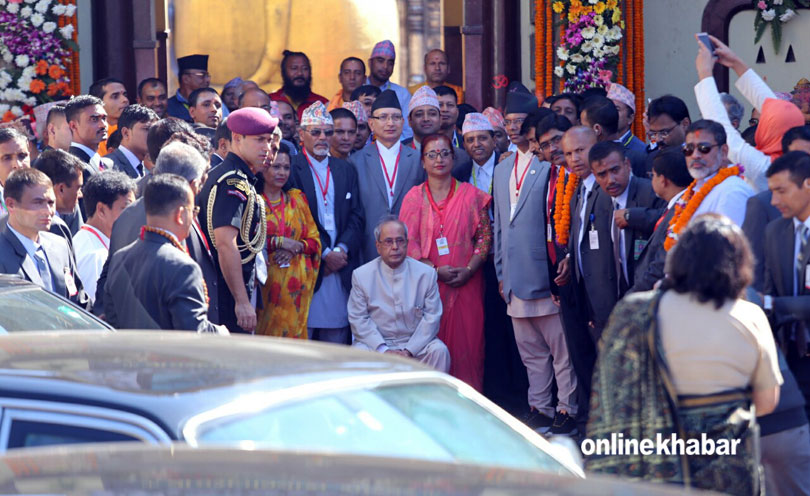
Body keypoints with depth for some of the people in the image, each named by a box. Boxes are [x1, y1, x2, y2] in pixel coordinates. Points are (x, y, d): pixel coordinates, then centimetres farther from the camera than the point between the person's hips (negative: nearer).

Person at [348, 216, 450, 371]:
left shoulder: (426, 274, 3)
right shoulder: (361, 275, 2)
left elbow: (432, 316, -1)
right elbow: (358, 319, -1)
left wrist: (409, 351, -13)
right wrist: (384, 350, -14)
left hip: (416, 344, 1)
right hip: (376, 344, -1)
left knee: (439, 351, -28)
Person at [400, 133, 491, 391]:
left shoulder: (471, 195, 6)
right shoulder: (414, 196, 6)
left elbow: (485, 236, 4)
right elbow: (408, 241, 0)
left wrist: (469, 269, -10)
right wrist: (436, 270, -12)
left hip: (466, 282, 0)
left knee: (467, 339, -2)